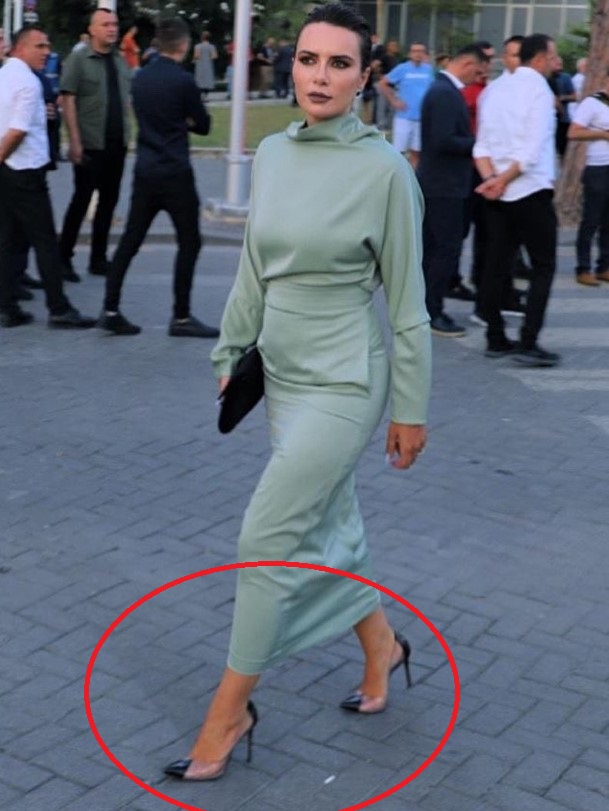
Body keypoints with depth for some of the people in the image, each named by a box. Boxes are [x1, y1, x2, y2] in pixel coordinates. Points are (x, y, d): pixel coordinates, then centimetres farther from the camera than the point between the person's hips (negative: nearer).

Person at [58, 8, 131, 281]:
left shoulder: (121, 62, 11)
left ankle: (98, 258, 18)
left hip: (117, 145, 5)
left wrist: (126, 134, 8)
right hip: (90, 145, -5)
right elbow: (67, 101, -10)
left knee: (109, 200, 9)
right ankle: (64, 258, 9)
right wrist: (75, 141, -16)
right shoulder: (78, 60, -5)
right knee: (81, 200, -2)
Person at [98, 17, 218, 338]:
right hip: (175, 174, -6)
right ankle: (181, 317, 5)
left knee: (130, 240, 9)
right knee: (189, 243, 4)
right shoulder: (183, 80, -12)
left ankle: (110, 310, 8)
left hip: (145, 171, 6)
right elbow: (203, 125, -2)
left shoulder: (140, 78, 7)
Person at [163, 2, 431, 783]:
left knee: (266, 543, -5)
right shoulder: (271, 154, 3)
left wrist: (411, 409, -6)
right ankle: (382, 649, 41)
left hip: (342, 382, -6)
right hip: (283, 374, 6)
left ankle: (229, 711, 11)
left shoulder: (384, 168, -14)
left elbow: (405, 300, -9)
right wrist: (231, 355, 15)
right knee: (329, 529, 18)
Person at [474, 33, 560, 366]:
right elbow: (534, 149, -17)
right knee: (543, 267, -1)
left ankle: (496, 339, 13)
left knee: (497, 265, 9)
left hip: (498, 193, 7)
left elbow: (482, 143, 6)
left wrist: (491, 177, -6)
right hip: (531, 191, -7)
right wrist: (504, 179, -11)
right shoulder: (539, 90, -10)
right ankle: (528, 343, -7)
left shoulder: (493, 89, 11)